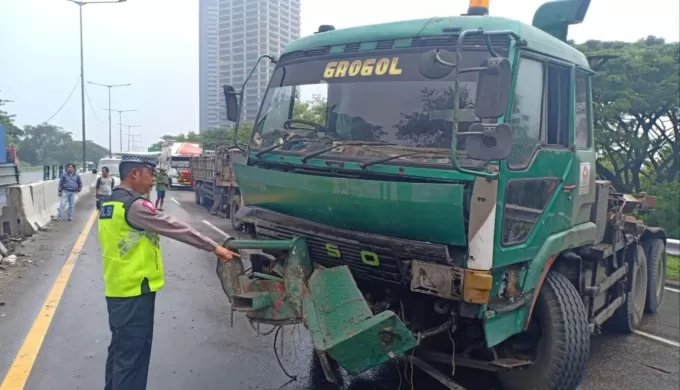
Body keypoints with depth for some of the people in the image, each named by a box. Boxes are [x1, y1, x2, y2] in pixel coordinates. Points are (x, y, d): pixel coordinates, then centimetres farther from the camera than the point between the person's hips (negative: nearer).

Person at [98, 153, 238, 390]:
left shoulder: (110, 203, 12)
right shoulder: (134, 205, -19)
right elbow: (173, 227, -19)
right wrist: (214, 248, -15)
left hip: (117, 289, 10)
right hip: (135, 292, -10)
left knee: (120, 348, 21)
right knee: (132, 355, -1)